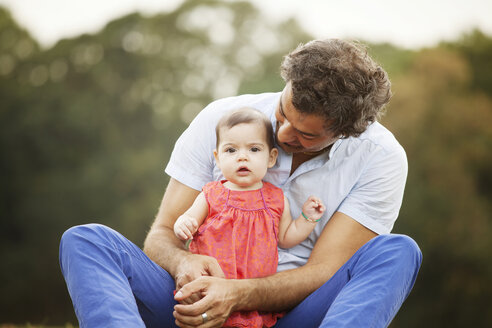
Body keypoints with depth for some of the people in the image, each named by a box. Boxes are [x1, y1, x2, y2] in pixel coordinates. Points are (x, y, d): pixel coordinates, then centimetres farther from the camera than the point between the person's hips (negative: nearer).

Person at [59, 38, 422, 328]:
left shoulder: (380, 157, -7)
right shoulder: (220, 120, -2)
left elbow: (323, 273, -13)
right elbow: (162, 234, -1)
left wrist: (238, 294, -32)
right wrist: (184, 263, -27)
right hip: (206, 297, 2)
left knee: (398, 251, -28)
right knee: (84, 239, -22)